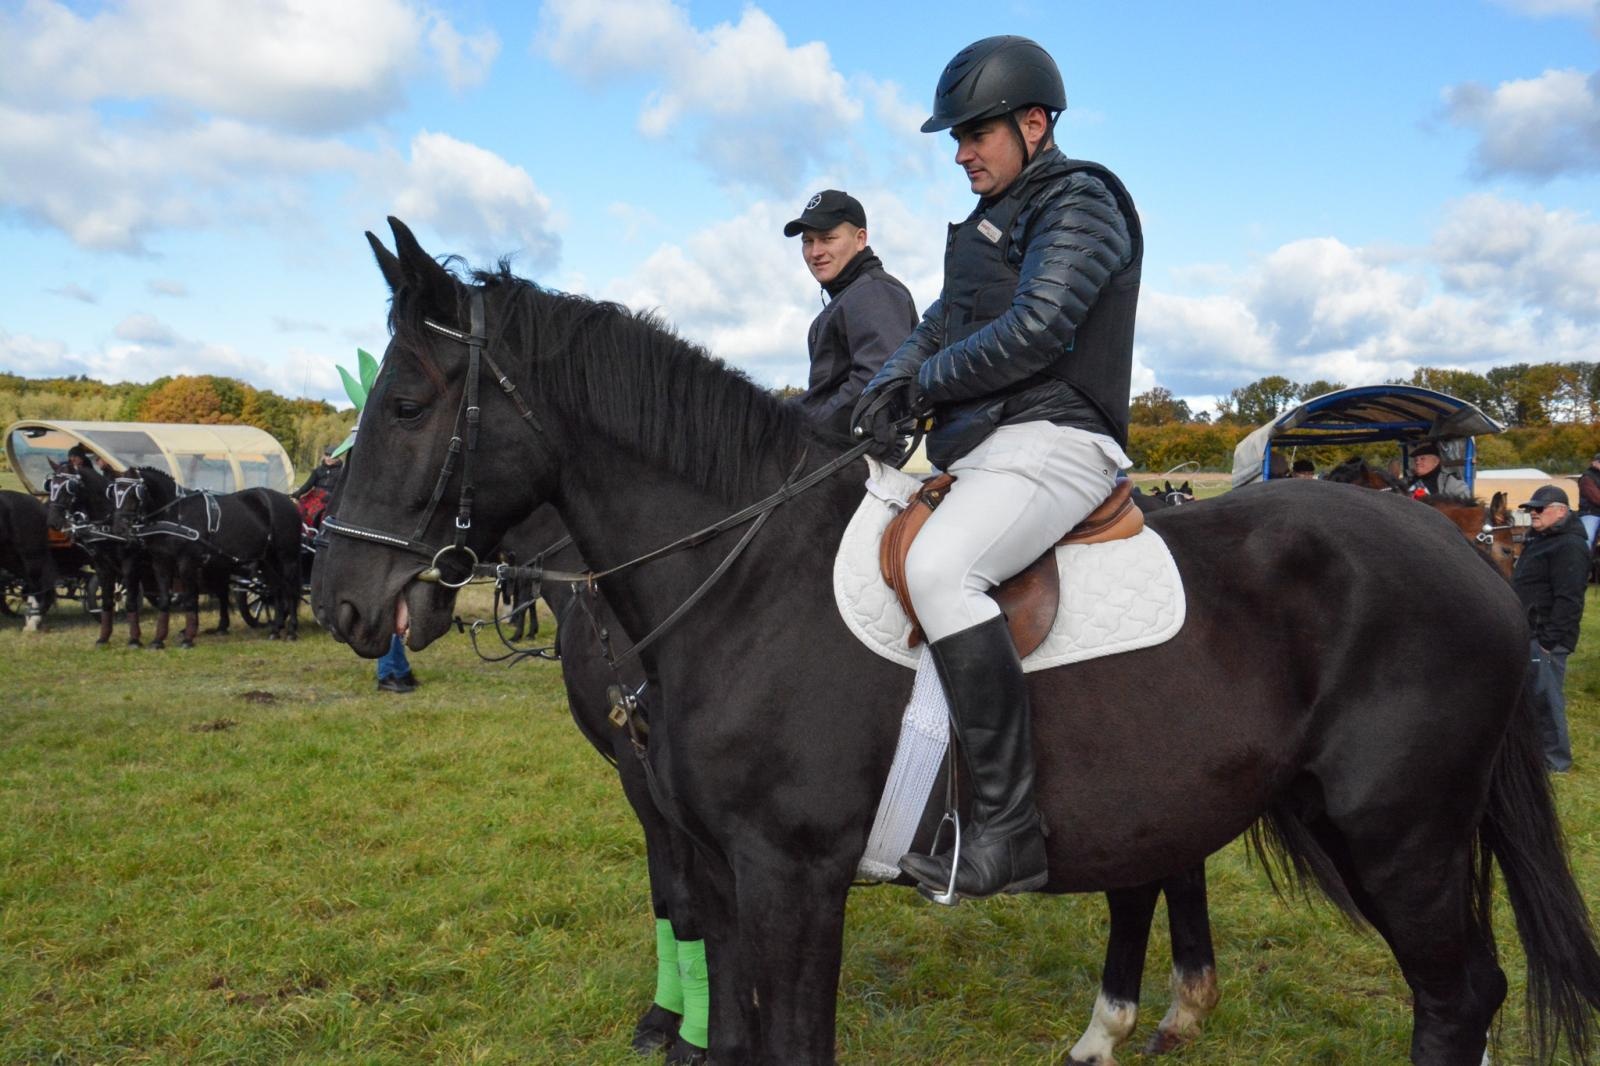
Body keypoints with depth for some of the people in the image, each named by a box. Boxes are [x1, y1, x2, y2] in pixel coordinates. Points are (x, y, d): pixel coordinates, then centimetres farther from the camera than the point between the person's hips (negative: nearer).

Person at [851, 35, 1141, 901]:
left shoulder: (1080, 203, -6)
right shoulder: (993, 216, 22)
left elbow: (1034, 332, -19)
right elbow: (941, 324, 18)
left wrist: (926, 386, -9)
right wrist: (891, 384, -3)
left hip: (1052, 440, -10)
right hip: (978, 441, 10)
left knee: (937, 566, -34)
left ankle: (1008, 830, -31)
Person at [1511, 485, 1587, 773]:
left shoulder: (1569, 546, -16)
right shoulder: (1541, 540, 18)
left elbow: (1568, 600, -22)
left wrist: (1549, 640, -24)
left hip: (1546, 638, -10)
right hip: (1528, 634, 10)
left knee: (1545, 698, -7)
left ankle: (1555, 760, 2)